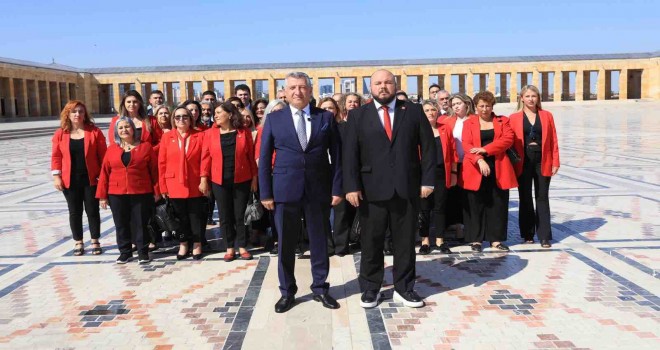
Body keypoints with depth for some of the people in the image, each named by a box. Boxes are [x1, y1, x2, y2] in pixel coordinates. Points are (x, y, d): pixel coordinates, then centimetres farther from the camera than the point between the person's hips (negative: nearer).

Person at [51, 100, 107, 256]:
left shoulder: (94, 132, -1)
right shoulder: (60, 133, 2)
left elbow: (102, 155, -2)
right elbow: (56, 156, 3)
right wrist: (56, 176, -4)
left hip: (91, 179, -1)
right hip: (70, 181, 1)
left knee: (92, 211, 6)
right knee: (74, 212, 9)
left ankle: (95, 242, 18)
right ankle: (78, 243, 21)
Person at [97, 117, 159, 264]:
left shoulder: (145, 147, 0)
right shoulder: (111, 149, 6)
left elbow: (154, 170, 0)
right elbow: (105, 173, 5)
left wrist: (156, 191, -2)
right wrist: (102, 195, 2)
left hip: (141, 194, -2)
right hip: (117, 195, 3)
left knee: (140, 223, 4)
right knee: (121, 224, 9)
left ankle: (143, 251, 16)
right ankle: (125, 251, 22)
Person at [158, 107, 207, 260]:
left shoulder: (200, 136, 0)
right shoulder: (167, 137, 2)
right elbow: (162, 163, 2)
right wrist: (163, 186, -1)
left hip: (195, 185, -1)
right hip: (175, 185, 1)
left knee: (196, 216, 7)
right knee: (180, 216, 11)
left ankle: (197, 245, 21)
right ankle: (183, 245, 24)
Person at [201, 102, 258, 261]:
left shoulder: (244, 132, -2)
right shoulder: (211, 133, 1)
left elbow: (251, 156, 0)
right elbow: (206, 157, 0)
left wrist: (254, 177, -1)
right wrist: (204, 178, -4)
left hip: (241, 180, -1)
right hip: (220, 182, 1)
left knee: (240, 215, 5)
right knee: (225, 216, 7)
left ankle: (242, 247, 17)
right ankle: (230, 248, 18)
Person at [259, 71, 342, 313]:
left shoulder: (326, 118, 5)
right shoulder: (274, 119, 4)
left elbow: (336, 155, 5)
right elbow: (264, 158, 3)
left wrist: (337, 188, -2)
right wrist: (266, 193, -2)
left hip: (319, 190, 1)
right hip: (285, 190, 0)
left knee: (320, 241, 10)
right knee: (286, 243, 8)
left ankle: (320, 288, 26)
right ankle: (287, 291, 23)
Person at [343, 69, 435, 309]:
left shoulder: (414, 111, 7)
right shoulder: (358, 115, 6)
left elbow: (428, 146, 5)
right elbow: (350, 153, 0)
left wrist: (427, 180, -3)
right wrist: (352, 186, -9)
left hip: (407, 188, 1)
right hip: (371, 189, -1)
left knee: (405, 242, 10)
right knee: (371, 242, 7)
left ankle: (404, 288, 24)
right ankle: (370, 288, 22)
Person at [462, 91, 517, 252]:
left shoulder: (502, 121, 11)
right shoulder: (469, 123, 8)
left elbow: (508, 139, -5)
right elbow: (467, 145, -4)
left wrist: (485, 149, -16)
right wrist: (479, 160, -22)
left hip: (498, 169, 1)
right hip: (476, 169, -1)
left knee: (498, 205, 3)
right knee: (476, 205, 2)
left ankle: (496, 240, 11)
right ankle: (476, 240, 10)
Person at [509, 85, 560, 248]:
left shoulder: (547, 115, 7)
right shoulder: (514, 118, 2)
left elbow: (553, 140, 5)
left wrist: (555, 162, -1)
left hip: (542, 161, 1)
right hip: (523, 161, 0)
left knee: (542, 198, 2)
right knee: (525, 198, 7)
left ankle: (544, 236, 5)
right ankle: (528, 234, 18)